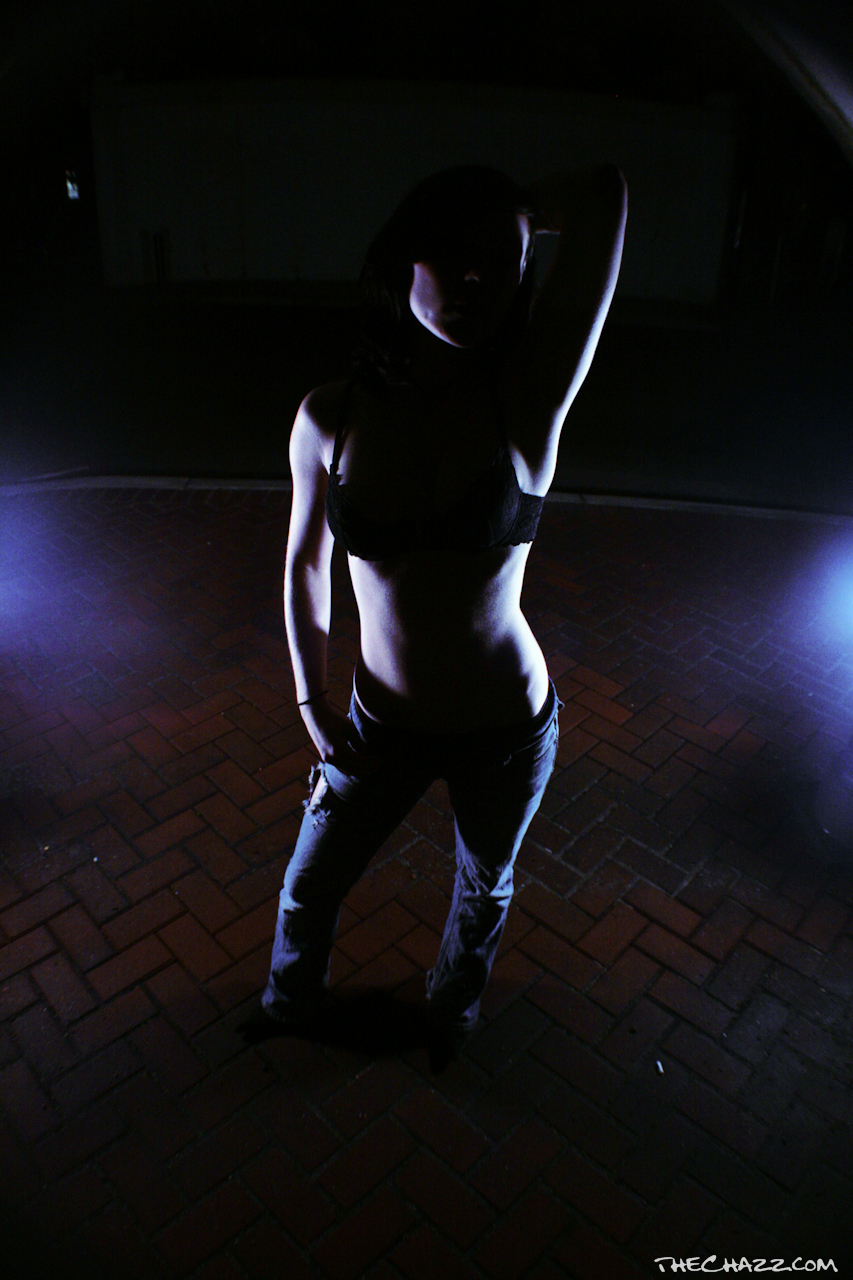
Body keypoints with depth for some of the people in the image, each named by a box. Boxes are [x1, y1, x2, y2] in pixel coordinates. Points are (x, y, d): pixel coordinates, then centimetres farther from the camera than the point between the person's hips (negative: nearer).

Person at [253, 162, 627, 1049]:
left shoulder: (528, 401, -20)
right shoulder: (330, 418, -13)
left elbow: (603, 192, -27)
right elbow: (305, 562, 1)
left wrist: (516, 212, -8)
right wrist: (313, 701, -3)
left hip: (507, 734, -1)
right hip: (383, 730, 2)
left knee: (484, 886, 26)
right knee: (309, 888, 22)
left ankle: (453, 1001, 62)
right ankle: (292, 1002, 58)